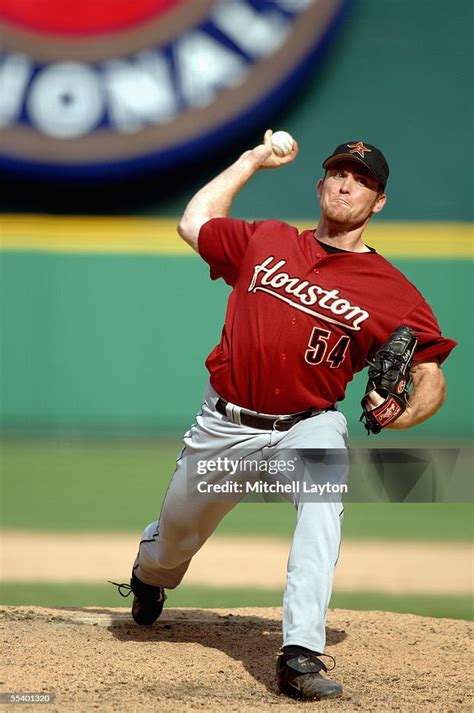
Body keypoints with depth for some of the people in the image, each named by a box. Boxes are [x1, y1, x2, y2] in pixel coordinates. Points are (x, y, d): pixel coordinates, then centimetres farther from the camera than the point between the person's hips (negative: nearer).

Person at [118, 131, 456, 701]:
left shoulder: (392, 291, -4)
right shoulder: (267, 241, 4)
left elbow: (431, 377, -4)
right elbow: (194, 223, 16)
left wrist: (404, 415, -26)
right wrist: (253, 161, 18)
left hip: (308, 425, -3)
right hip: (225, 424, 3)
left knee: (322, 496, -36)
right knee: (175, 538, 15)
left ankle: (301, 654, -42)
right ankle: (150, 574, 57)